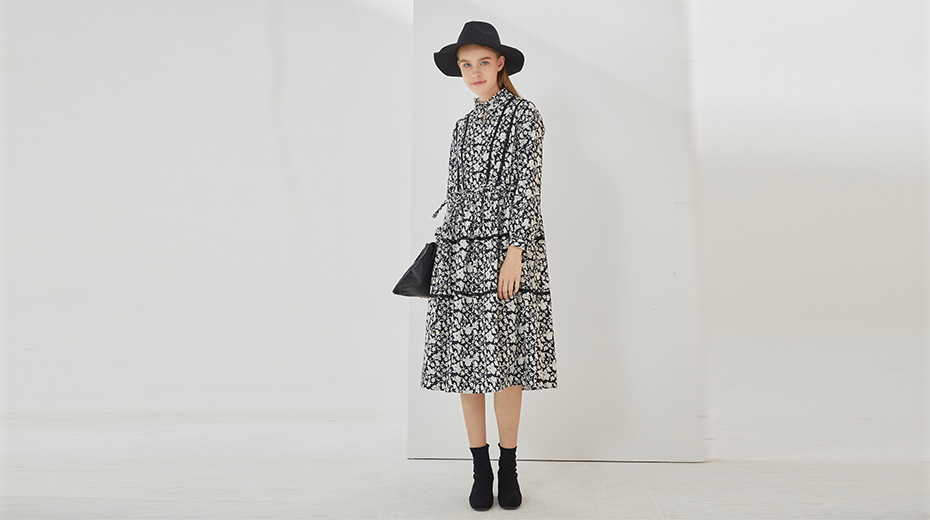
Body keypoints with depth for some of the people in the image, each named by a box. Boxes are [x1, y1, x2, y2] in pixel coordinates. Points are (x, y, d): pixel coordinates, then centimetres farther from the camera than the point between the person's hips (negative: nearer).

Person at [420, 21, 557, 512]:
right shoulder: (464, 125, 19)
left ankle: (508, 471, 12)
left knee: (506, 361, -3)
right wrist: (443, 251, 16)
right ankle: (480, 470, 15)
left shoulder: (524, 113, 2)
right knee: (466, 359, 3)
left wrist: (514, 253, -17)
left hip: (506, 248, -5)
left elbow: (527, 185, -8)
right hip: (461, 251, 5)